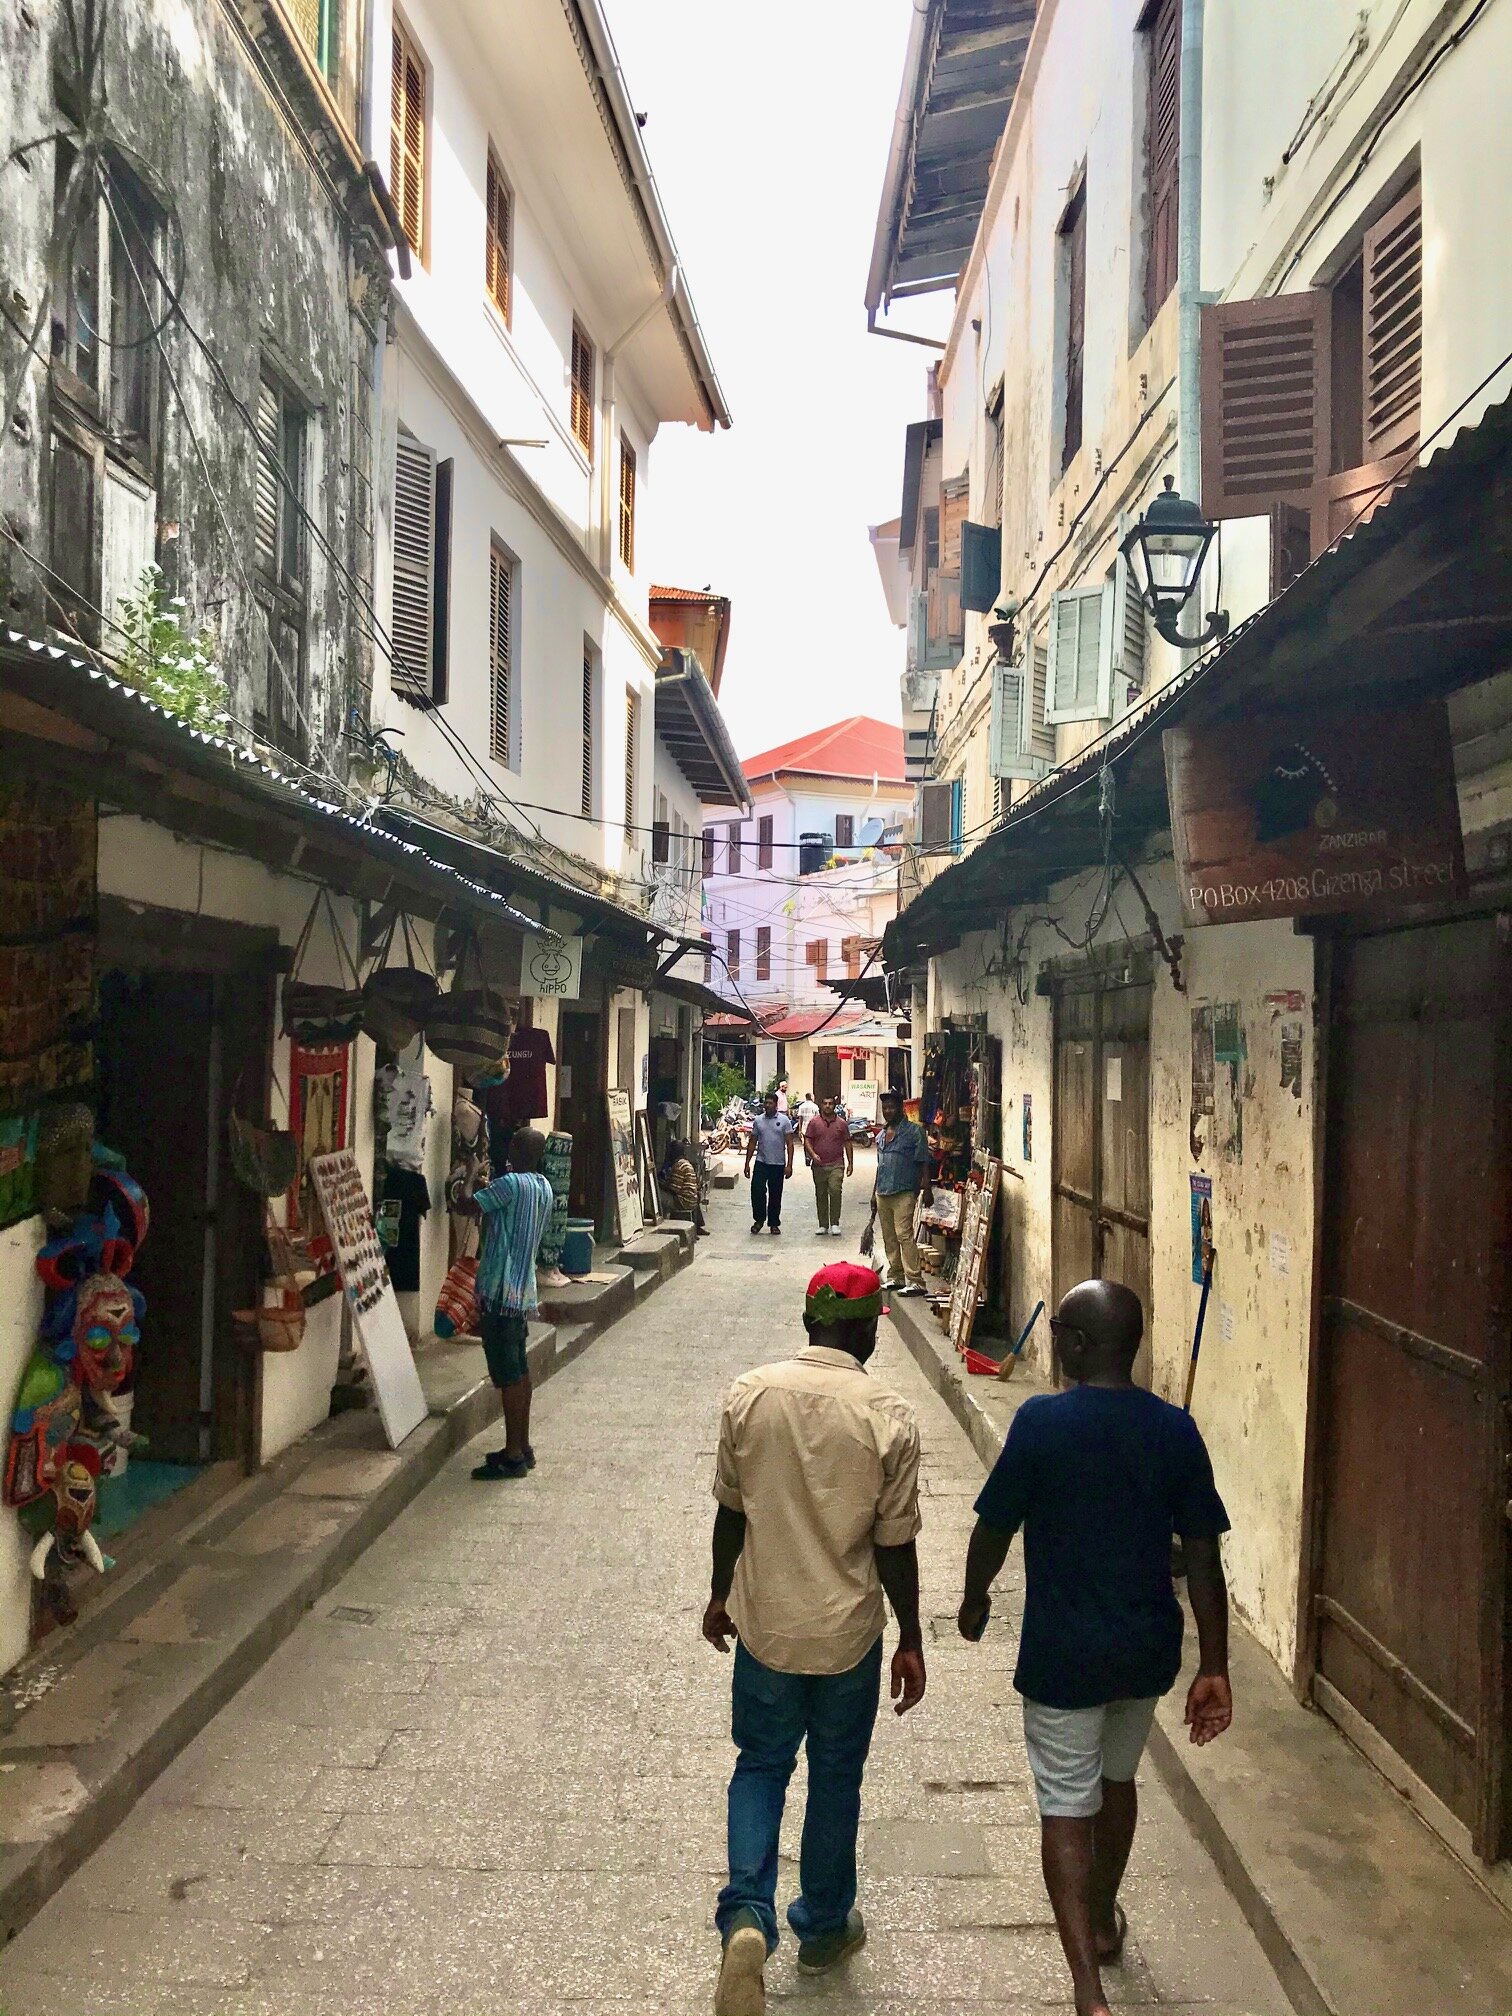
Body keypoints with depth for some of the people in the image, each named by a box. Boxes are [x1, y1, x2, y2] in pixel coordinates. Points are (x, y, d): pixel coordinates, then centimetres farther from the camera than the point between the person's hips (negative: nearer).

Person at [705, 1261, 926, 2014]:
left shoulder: (749, 1395, -10)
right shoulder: (889, 1416, -17)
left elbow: (731, 1511, -1)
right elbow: (895, 1544, -11)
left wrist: (720, 1596, 14)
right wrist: (910, 1641, 2)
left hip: (764, 1621, 1)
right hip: (848, 1631, -1)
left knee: (760, 1766, 18)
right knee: (835, 1778, 18)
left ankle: (747, 1917, 0)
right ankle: (824, 1928, 35)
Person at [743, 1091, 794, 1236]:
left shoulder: (784, 1120, -1)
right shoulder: (758, 1120, 7)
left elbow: (789, 1144, -2)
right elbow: (752, 1143, 11)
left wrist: (789, 1165, -9)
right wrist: (747, 1163, 6)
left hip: (778, 1164, -1)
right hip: (761, 1162, 1)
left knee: (775, 1195, 5)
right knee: (757, 1191, -10)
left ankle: (774, 1223, 17)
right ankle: (759, 1219, 8)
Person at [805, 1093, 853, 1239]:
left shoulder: (841, 1123, 7)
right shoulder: (814, 1122, 5)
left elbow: (847, 1144, 11)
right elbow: (807, 1141, 3)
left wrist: (850, 1163, 8)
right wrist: (813, 1154, -14)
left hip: (836, 1165, -1)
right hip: (819, 1165, 1)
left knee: (835, 1191, -17)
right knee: (821, 1195, 7)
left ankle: (835, 1224, -8)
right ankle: (823, 1225, 16)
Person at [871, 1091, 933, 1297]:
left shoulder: (914, 1131, -5)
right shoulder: (882, 1135, 16)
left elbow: (923, 1163, -8)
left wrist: (927, 1189, -14)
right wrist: (875, 1192, 23)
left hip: (904, 1192, -7)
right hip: (883, 1193, 7)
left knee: (904, 1235, -14)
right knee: (889, 1237, 11)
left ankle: (915, 1281, -14)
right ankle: (895, 1277, 20)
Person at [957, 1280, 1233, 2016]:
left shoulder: (1041, 1422, -18)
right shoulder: (1175, 1430, -7)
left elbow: (994, 1529, -9)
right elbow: (1203, 1558, -5)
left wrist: (973, 1599, 10)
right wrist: (1213, 1667, 3)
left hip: (1064, 1652, -4)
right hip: (1147, 1649, 5)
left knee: (1067, 1808, 7)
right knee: (1117, 1779, 26)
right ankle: (1104, 1921, 46)